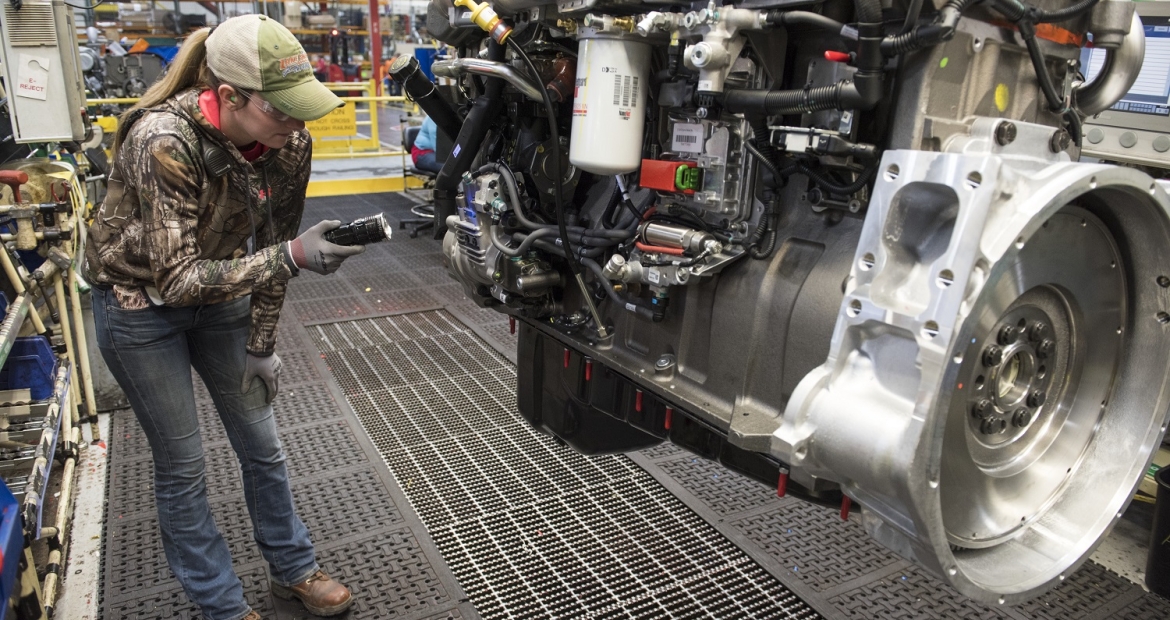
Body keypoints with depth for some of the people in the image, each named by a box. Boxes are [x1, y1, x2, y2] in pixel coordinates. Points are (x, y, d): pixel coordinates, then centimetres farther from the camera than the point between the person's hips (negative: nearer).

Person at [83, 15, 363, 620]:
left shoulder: (290, 144, -18)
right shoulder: (164, 140, -33)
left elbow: (271, 245, -5)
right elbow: (176, 277, -33)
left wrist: (261, 345, -1)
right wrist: (293, 257, -44)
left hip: (220, 294, 5)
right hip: (140, 303, -4)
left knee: (261, 444, 11)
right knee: (182, 466, 4)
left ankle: (293, 569, 33)